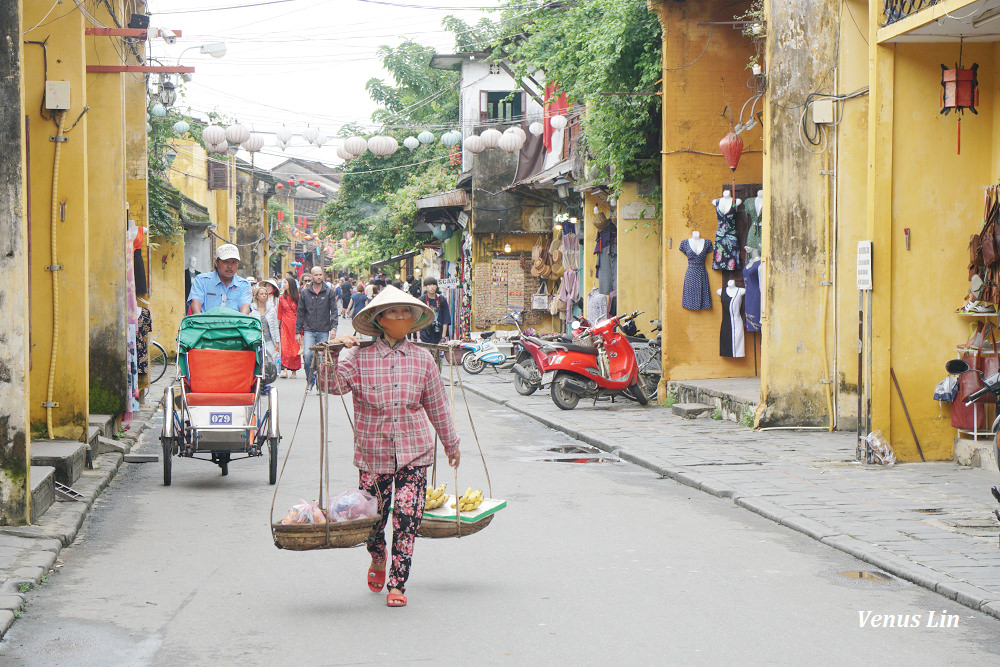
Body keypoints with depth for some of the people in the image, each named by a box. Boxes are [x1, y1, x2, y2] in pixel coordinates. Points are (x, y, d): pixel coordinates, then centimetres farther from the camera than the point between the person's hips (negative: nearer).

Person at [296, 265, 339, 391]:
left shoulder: (329, 292, 5)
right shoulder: (305, 293, 7)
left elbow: (334, 311, 3)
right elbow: (300, 314, 11)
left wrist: (333, 327, -9)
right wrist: (298, 332, 8)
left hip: (324, 330, 0)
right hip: (309, 330, 0)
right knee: (308, 354, -17)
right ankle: (310, 380, 0)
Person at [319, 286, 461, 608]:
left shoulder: (422, 359, 5)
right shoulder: (360, 358, -3)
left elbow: (437, 405, 15)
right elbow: (332, 384, -16)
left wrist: (451, 443, 23)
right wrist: (334, 353, -30)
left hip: (413, 452, 1)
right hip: (373, 453, -1)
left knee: (407, 517, -8)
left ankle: (397, 583, 4)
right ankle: (378, 557, 43)